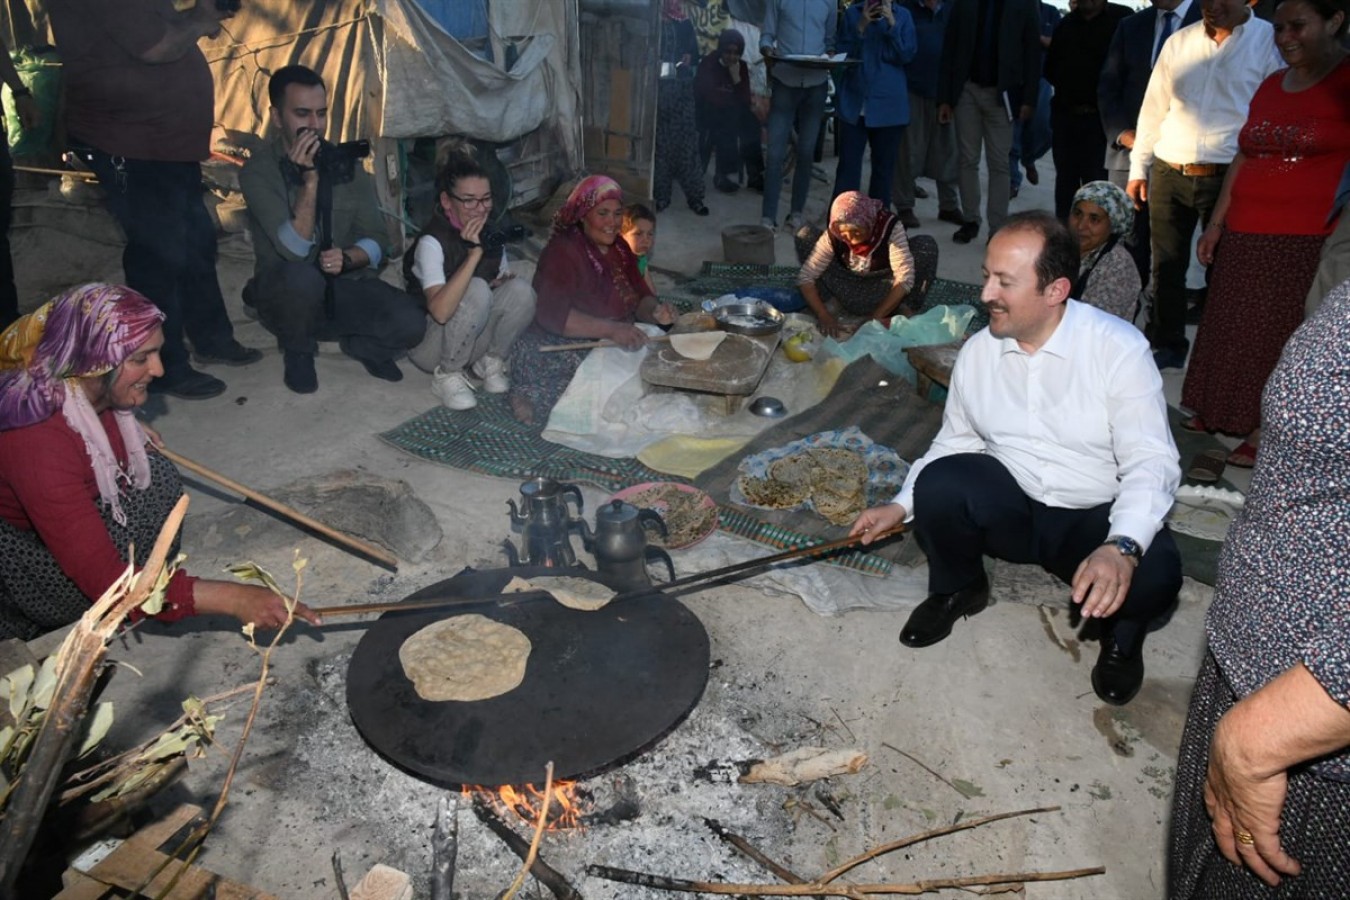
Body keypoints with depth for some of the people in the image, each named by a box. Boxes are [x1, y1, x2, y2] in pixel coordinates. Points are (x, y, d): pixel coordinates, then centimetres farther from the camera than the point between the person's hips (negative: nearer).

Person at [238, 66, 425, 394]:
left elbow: (376, 239, -1)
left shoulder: (344, 162, -1)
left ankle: (359, 344, 10)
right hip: (286, 293, -2)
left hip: (345, 287, 3)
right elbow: (294, 250, -24)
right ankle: (298, 352, -7)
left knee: (410, 322, -25)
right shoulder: (258, 170, -13)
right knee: (302, 277, -39)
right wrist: (309, 180, -32)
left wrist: (347, 258, -23)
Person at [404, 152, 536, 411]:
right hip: (430, 346, -5)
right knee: (477, 290, -32)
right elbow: (440, 311, -37)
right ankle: (447, 375, -14)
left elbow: (504, 279, 14)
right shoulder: (432, 242, -23)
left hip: (473, 338, 6)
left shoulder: (491, 232, -2)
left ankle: (490, 361, 1)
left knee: (521, 290, -19)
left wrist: (506, 281, -12)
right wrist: (474, 252, -38)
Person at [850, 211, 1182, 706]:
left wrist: (1122, 547, -38)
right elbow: (954, 442, 9)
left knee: (1153, 574, -34)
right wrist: (901, 506, -2)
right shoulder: (978, 350, -3)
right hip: (1009, 508, 3)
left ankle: (1122, 631, 7)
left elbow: (1150, 462, -21)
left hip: (1099, 517, -3)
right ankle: (957, 589, 7)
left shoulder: (1119, 348, -16)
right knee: (939, 482, -26)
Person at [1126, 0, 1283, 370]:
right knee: (1166, 266, 9)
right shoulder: (1178, 42, 10)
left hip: (1227, 177, -3)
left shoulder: (1270, 41, -1)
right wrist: (1138, 168, 11)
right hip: (1168, 173, 4)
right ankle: (1166, 345, 24)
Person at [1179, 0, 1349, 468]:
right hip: (1242, 237, 6)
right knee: (1231, 328, 13)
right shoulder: (1271, 86, 14)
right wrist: (1216, 224, 13)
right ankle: (1214, 413, 27)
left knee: (1281, 338, 1)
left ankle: (1264, 433, 13)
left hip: (1307, 241, -6)